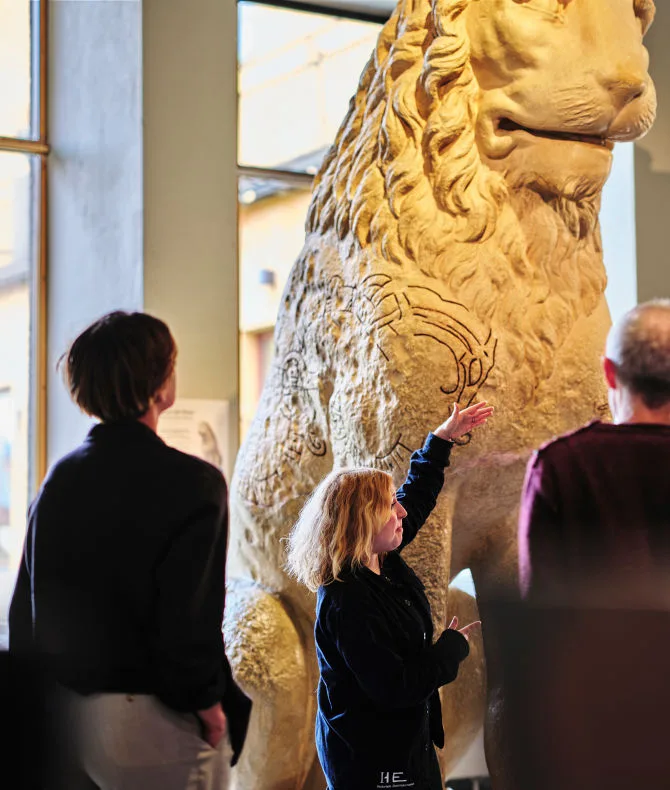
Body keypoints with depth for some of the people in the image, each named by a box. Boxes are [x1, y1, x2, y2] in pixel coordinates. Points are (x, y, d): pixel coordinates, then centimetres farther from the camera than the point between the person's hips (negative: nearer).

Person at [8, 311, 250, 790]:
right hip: (150, 717, -6)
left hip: (63, 712, 6)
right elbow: (191, 619, -21)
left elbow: (25, 607, 7)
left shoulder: (60, 478, 3)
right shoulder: (193, 482, -16)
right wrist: (207, 702, -8)